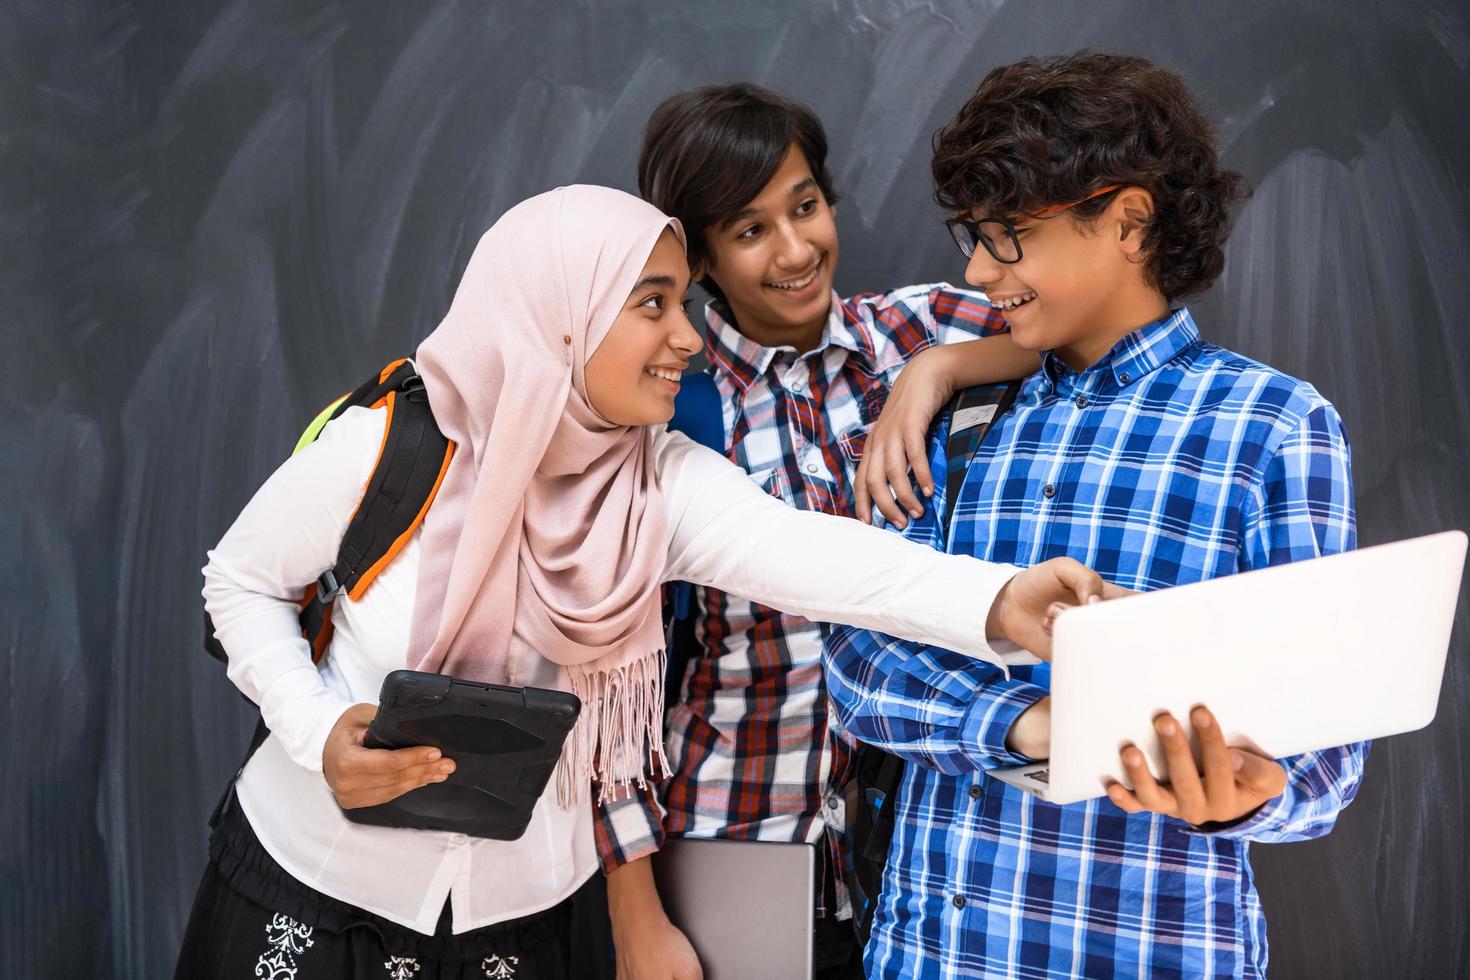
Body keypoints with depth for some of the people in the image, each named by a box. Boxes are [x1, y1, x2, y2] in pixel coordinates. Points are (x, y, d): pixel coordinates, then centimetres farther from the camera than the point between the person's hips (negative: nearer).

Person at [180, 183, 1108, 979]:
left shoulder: (667, 481, -12)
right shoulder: (383, 446, -19)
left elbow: (797, 548, -32)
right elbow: (243, 581, -3)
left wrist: (997, 600, -50)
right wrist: (319, 730, -22)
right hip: (313, 892, -2)